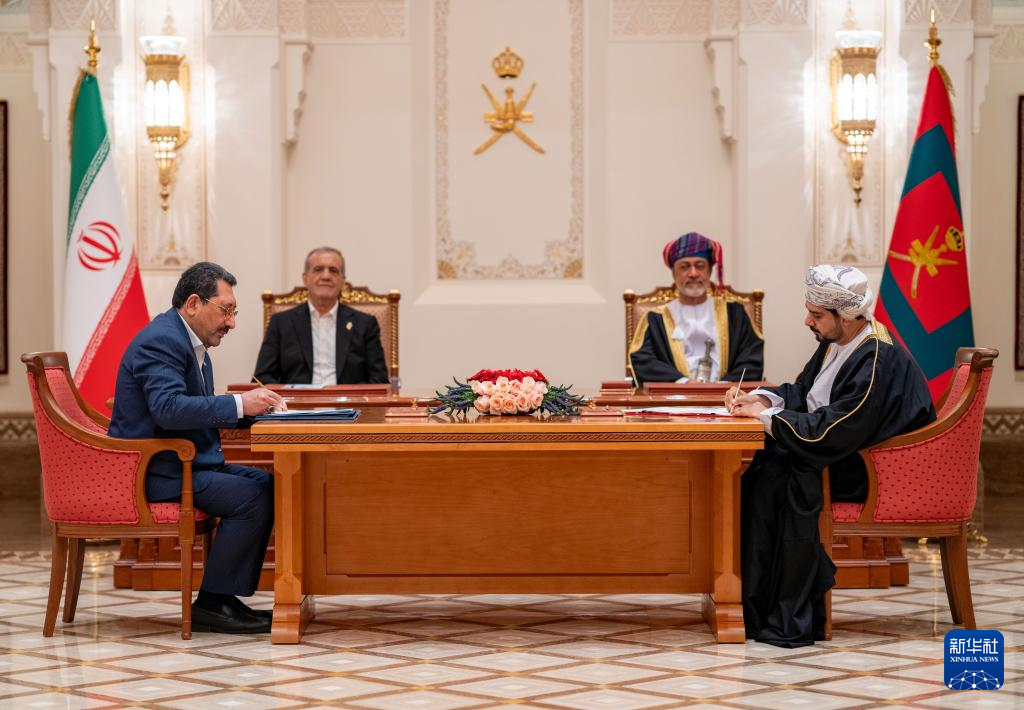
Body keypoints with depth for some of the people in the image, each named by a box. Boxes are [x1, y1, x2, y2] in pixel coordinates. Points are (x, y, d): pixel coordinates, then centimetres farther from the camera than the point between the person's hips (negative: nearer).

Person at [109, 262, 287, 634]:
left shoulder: (191, 343, 17)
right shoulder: (161, 341, -17)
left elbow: (200, 410, 19)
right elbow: (169, 408, -31)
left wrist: (255, 406, 2)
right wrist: (240, 404, -30)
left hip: (187, 463, 11)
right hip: (157, 473, -11)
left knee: (268, 485, 4)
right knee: (251, 497, -21)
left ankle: (227, 597, 4)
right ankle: (211, 604, -12)